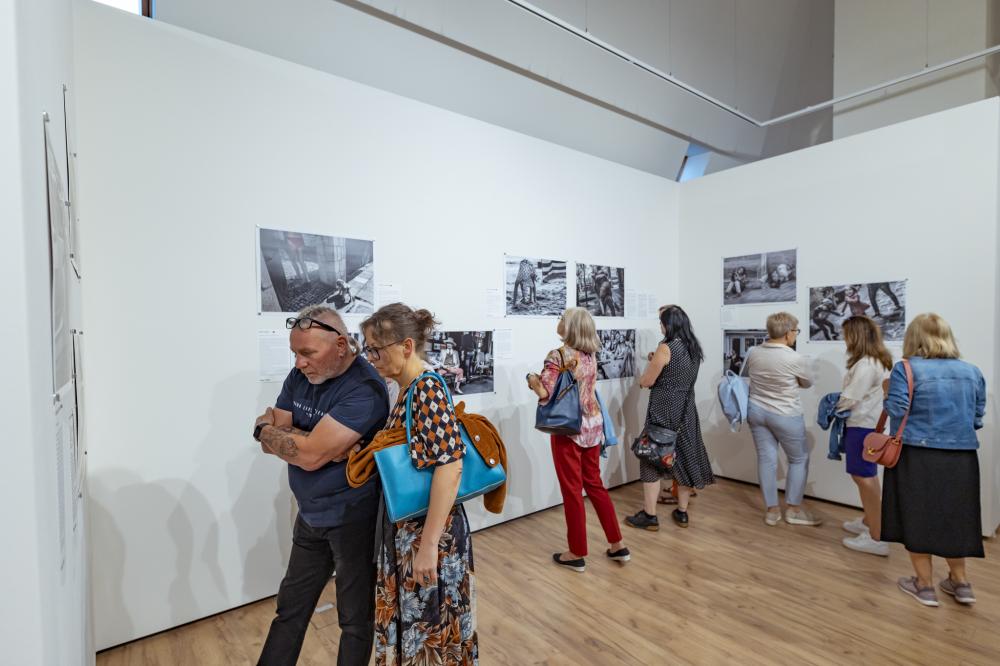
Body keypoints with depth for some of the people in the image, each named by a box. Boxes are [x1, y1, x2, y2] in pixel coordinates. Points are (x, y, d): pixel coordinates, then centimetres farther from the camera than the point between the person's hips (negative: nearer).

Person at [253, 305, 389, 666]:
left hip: (353, 519, -6)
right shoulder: (301, 375, 0)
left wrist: (266, 431, -11)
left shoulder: (363, 390, -25)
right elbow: (269, 439, -1)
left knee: (356, 618, 13)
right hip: (310, 516, 7)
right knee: (290, 608, 23)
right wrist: (318, 441, -19)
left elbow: (310, 455, -27)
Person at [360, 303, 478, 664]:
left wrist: (428, 545, -24)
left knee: (431, 626, 11)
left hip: (429, 531, -8)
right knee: (407, 620, 24)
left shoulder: (428, 388, -22)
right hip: (403, 529, 8)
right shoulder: (407, 390, 5)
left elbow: (450, 466, -28)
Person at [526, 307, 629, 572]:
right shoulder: (590, 355, 6)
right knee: (594, 484, 19)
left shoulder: (557, 356, -16)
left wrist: (534, 381, 0)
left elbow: (547, 395, -19)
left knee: (572, 490, 6)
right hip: (593, 425, 7)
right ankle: (618, 544, 27)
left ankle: (577, 554, 20)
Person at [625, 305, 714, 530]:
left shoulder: (666, 348, -17)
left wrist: (651, 364, 6)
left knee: (652, 459, 2)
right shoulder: (694, 348, 6)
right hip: (686, 411, 8)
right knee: (685, 458, 14)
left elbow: (646, 382, -12)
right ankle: (682, 513, 26)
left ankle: (649, 516, 10)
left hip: (663, 411, -8)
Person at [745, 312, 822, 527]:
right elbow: (808, 383, 0)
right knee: (799, 459, 14)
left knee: (766, 458, 9)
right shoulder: (794, 358, -18)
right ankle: (793, 509, 21)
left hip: (756, 411, 5)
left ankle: (772, 510, 18)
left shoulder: (754, 353, -3)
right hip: (785, 415, -5)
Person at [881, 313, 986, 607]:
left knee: (917, 517, 10)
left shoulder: (907, 370, -12)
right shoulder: (972, 371, 5)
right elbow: (978, 419, 10)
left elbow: (896, 413, -15)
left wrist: (888, 394, 3)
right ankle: (960, 582, 32)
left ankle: (925, 585, 21)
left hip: (917, 457, -5)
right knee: (954, 517, 21)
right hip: (961, 458, 5)